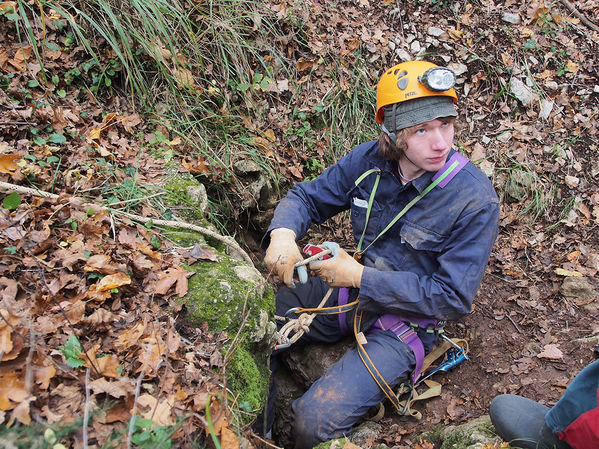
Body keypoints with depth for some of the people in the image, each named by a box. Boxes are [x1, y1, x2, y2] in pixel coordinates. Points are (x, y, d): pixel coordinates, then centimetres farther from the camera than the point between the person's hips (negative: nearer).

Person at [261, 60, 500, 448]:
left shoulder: (475, 200, -22)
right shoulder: (370, 160, -9)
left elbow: (453, 297, -20)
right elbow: (307, 196, 3)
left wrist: (361, 278, -22)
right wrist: (283, 232, -22)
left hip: (406, 321, -5)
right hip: (350, 289, 5)